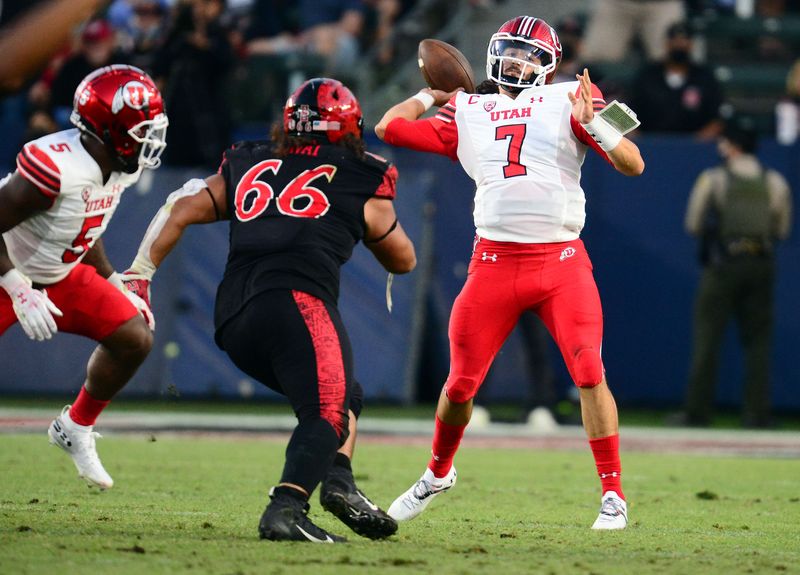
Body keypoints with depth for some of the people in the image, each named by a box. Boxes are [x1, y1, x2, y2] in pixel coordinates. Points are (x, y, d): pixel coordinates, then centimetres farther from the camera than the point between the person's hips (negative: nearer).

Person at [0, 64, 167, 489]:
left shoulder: (119, 167, -7)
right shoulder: (58, 167, -35)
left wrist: (118, 288, 10)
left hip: (61, 276, 8)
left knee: (134, 338, 0)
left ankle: (75, 430, 18)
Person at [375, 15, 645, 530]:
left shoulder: (568, 101, 4)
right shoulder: (467, 112, 14)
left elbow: (632, 164, -3)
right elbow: (389, 128, 13)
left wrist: (592, 124, -18)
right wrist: (434, 92, 24)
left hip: (561, 261, -3)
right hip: (494, 261, 3)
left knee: (589, 374, -14)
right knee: (462, 382, 6)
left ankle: (613, 495, -5)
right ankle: (438, 474, 32)